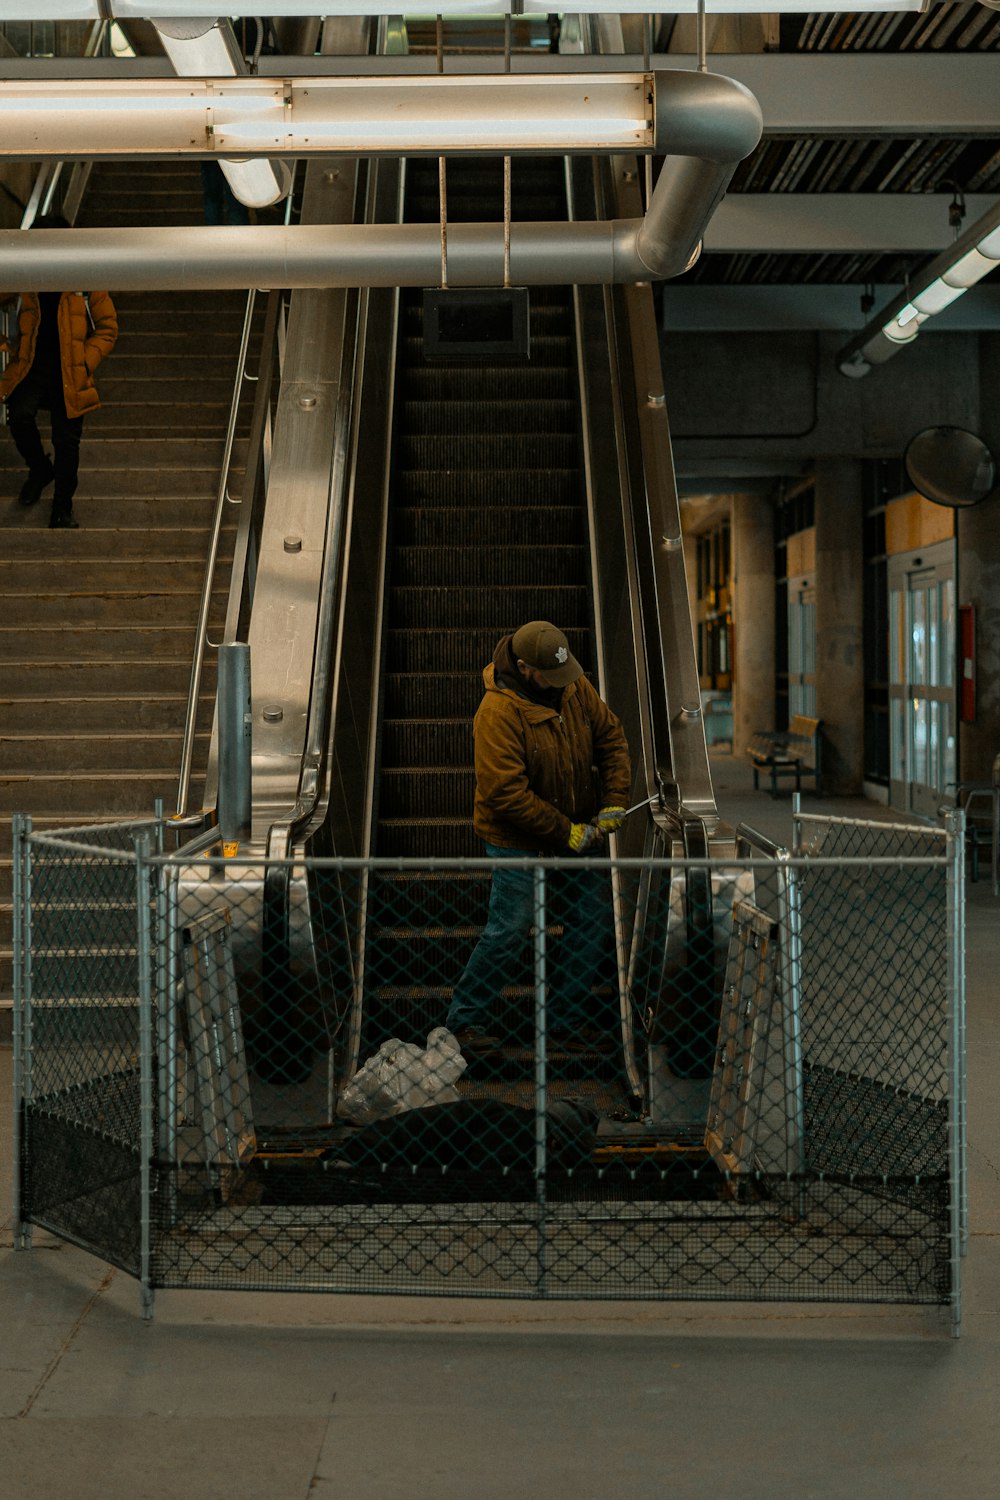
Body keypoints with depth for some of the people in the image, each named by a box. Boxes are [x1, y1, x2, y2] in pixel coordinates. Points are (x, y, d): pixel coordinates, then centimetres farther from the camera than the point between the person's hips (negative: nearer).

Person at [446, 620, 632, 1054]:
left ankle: (565, 1019, 22)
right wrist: (565, 832, -22)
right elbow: (506, 793, -27)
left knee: (593, 921, 8)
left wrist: (614, 802, -6)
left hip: (578, 832, 7)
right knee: (509, 929, -8)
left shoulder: (574, 686, -4)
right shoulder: (497, 713, -25)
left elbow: (611, 737, 6)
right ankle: (465, 1020, 10)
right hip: (520, 841, -7)